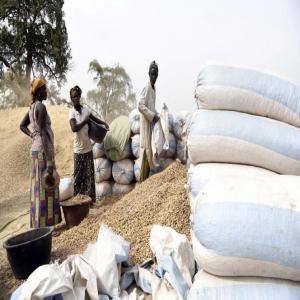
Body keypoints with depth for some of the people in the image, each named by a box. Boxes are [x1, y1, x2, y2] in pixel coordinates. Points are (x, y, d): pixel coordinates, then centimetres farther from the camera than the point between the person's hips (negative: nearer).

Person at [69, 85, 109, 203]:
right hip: (79, 150, -5)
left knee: (89, 174, 10)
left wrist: (104, 123, 4)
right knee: (78, 175, 4)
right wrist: (85, 121, -17)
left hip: (88, 148, 5)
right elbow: (74, 128, -28)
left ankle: (89, 199, 22)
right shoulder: (72, 112, -12)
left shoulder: (85, 109, 3)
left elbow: (95, 119, 20)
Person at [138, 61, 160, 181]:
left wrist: (156, 115, 11)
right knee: (147, 150, -6)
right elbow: (141, 106, -23)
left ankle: (146, 177, 22)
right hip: (146, 123, -9)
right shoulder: (146, 88, -14)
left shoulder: (153, 88, 14)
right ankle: (143, 179, 3)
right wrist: (153, 116, -21)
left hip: (151, 123, 9)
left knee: (150, 149, 12)